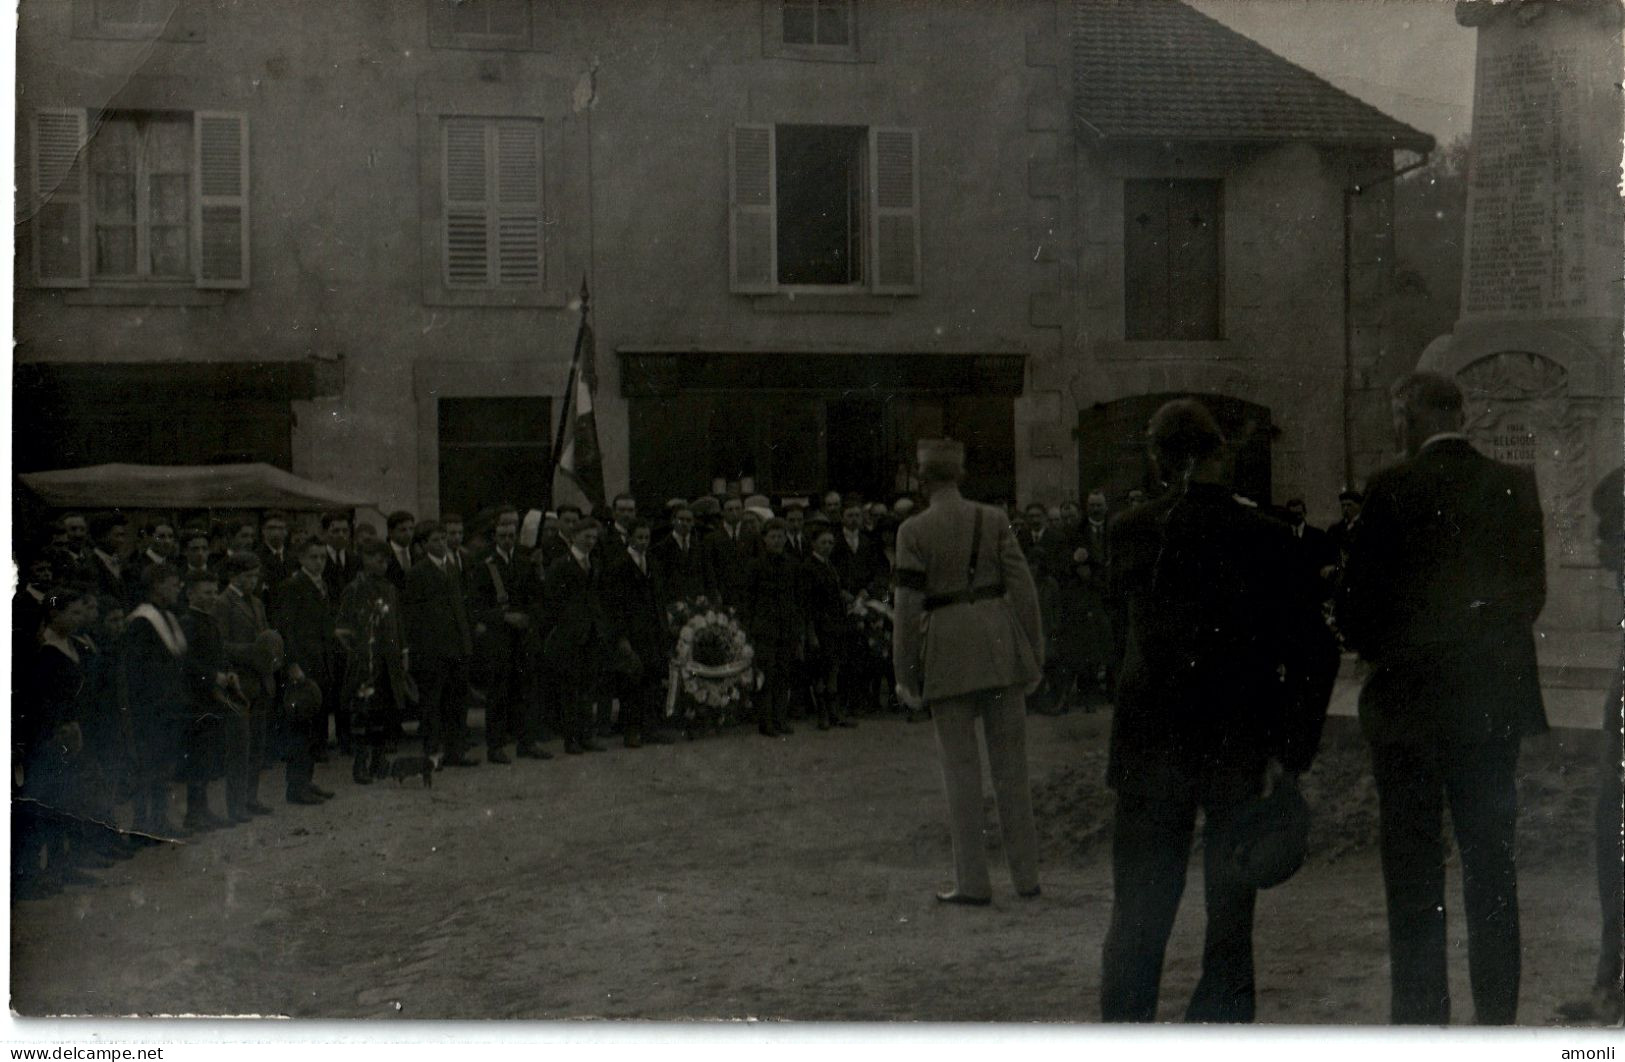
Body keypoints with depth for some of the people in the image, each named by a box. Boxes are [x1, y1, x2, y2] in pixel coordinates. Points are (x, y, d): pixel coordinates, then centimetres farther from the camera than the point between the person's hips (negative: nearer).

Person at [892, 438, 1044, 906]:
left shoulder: (914, 531, -6)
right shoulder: (993, 520, 2)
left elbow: (908, 607, -7)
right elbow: (1022, 588, 0)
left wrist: (905, 673, 0)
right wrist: (1034, 653, 8)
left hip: (948, 648, -3)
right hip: (999, 640, 3)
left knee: (961, 767, 3)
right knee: (1011, 763, 9)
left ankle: (974, 881, 3)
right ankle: (1026, 876, 13)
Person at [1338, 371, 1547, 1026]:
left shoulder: (1395, 489, -13)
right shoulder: (1514, 485, 1)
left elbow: (1357, 603, -11)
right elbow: (1531, 591, 7)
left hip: (1411, 703, -4)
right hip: (1495, 700, 4)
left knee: (1413, 873, 3)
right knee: (1492, 864, 12)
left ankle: (1421, 1014, 4)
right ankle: (1497, 1014, 16)